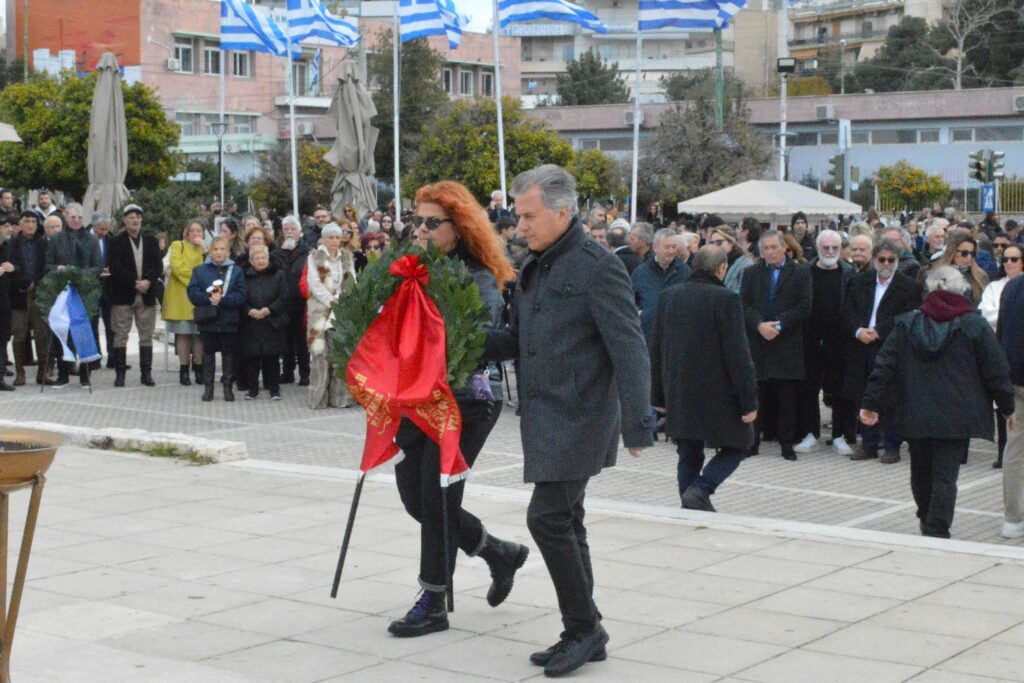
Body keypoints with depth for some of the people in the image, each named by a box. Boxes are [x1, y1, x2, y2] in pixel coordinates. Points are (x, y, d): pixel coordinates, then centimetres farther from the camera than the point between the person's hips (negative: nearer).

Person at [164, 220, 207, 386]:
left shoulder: (206, 249, 17)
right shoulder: (177, 246, 3)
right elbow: (177, 267, -10)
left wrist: (204, 250, -8)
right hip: (181, 296, -4)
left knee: (200, 333, 2)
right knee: (183, 334, -3)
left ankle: (198, 368, 10)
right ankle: (184, 370, 1)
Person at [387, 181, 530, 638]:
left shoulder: (478, 280, -9)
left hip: (463, 403, -7)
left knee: (437, 499, -4)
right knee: (415, 497, 8)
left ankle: (433, 604, 11)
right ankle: (500, 553, 30)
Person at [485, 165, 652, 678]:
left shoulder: (597, 267, -13)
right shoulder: (533, 269, 14)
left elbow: (629, 350, -17)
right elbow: (515, 341, 22)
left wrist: (637, 424, -21)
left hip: (579, 418, -9)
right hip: (544, 419, 9)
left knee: (548, 517, -13)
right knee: (564, 523, 12)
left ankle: (584, 627, 1)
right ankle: (584, 636, 21)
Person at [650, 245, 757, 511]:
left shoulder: (668, 297, 5)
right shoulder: (726, 299, -13)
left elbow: (656, 350, 9)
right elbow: (737, 354, -15)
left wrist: (659, 396, 16)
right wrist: (749, 401, -10)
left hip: (679, 396, 6)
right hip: (718, 395, -5)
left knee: (689, 456, 15)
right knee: (736, 447, 10)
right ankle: (700, 489, -10)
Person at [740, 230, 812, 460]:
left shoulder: (800, 274, 3)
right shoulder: (751, 273, 10)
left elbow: (804, 307, -4)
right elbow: (744, 305, 3)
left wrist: (779, 324, -13)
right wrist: (759, 325, -14)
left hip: (788, 344, -2)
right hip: (757, 344, 2)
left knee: (788, 396, 1)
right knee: (756, 394, 3)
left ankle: (787, 443, 8)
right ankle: (752, 439, 11)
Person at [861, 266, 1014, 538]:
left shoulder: (906, 324, 3)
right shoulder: (975, 326, -4)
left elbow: (885, 366, 1)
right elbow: (996, 371, 0)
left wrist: (871, 402, 4)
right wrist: (1006, 407, 12)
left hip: (915, 415, 3)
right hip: (956, 417, -3)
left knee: (921, 472, 18)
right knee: (945, 476, -3)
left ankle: (928, 523, 35)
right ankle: (936, 532, -10)